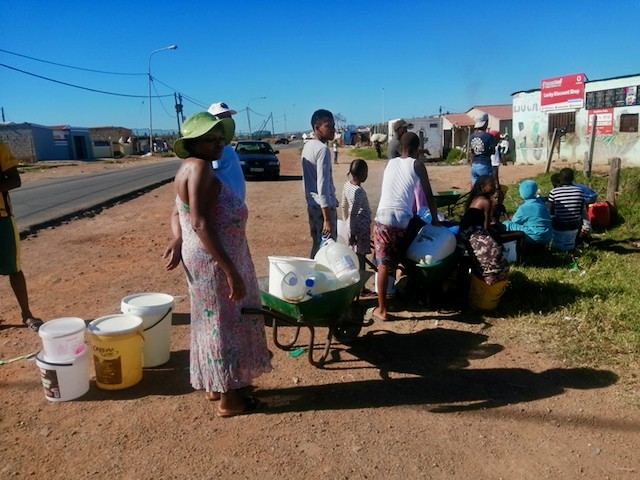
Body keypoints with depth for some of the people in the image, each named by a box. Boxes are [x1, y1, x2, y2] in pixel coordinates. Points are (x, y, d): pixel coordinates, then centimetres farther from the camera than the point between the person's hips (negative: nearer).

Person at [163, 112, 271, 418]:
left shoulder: (192, 168, 12)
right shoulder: (200, 168, -19)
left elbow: (177, 214, 11)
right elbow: (201, 224, -26)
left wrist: (177, 242, -8)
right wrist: (231, 271, -27)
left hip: (204, 258, 10)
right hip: (215, 260, -10)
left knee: (215, 322, 20)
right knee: (224, 323, 2)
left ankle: (216, 386, 36)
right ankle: (229, 400, 18)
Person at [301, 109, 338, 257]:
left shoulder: (307, 146, 10)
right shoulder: (323, 150, -18)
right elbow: (323, 186, -24)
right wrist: (327, 219, -25)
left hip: (312, 204, 9)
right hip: (324, 206, -9)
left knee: (317, 245, 16)